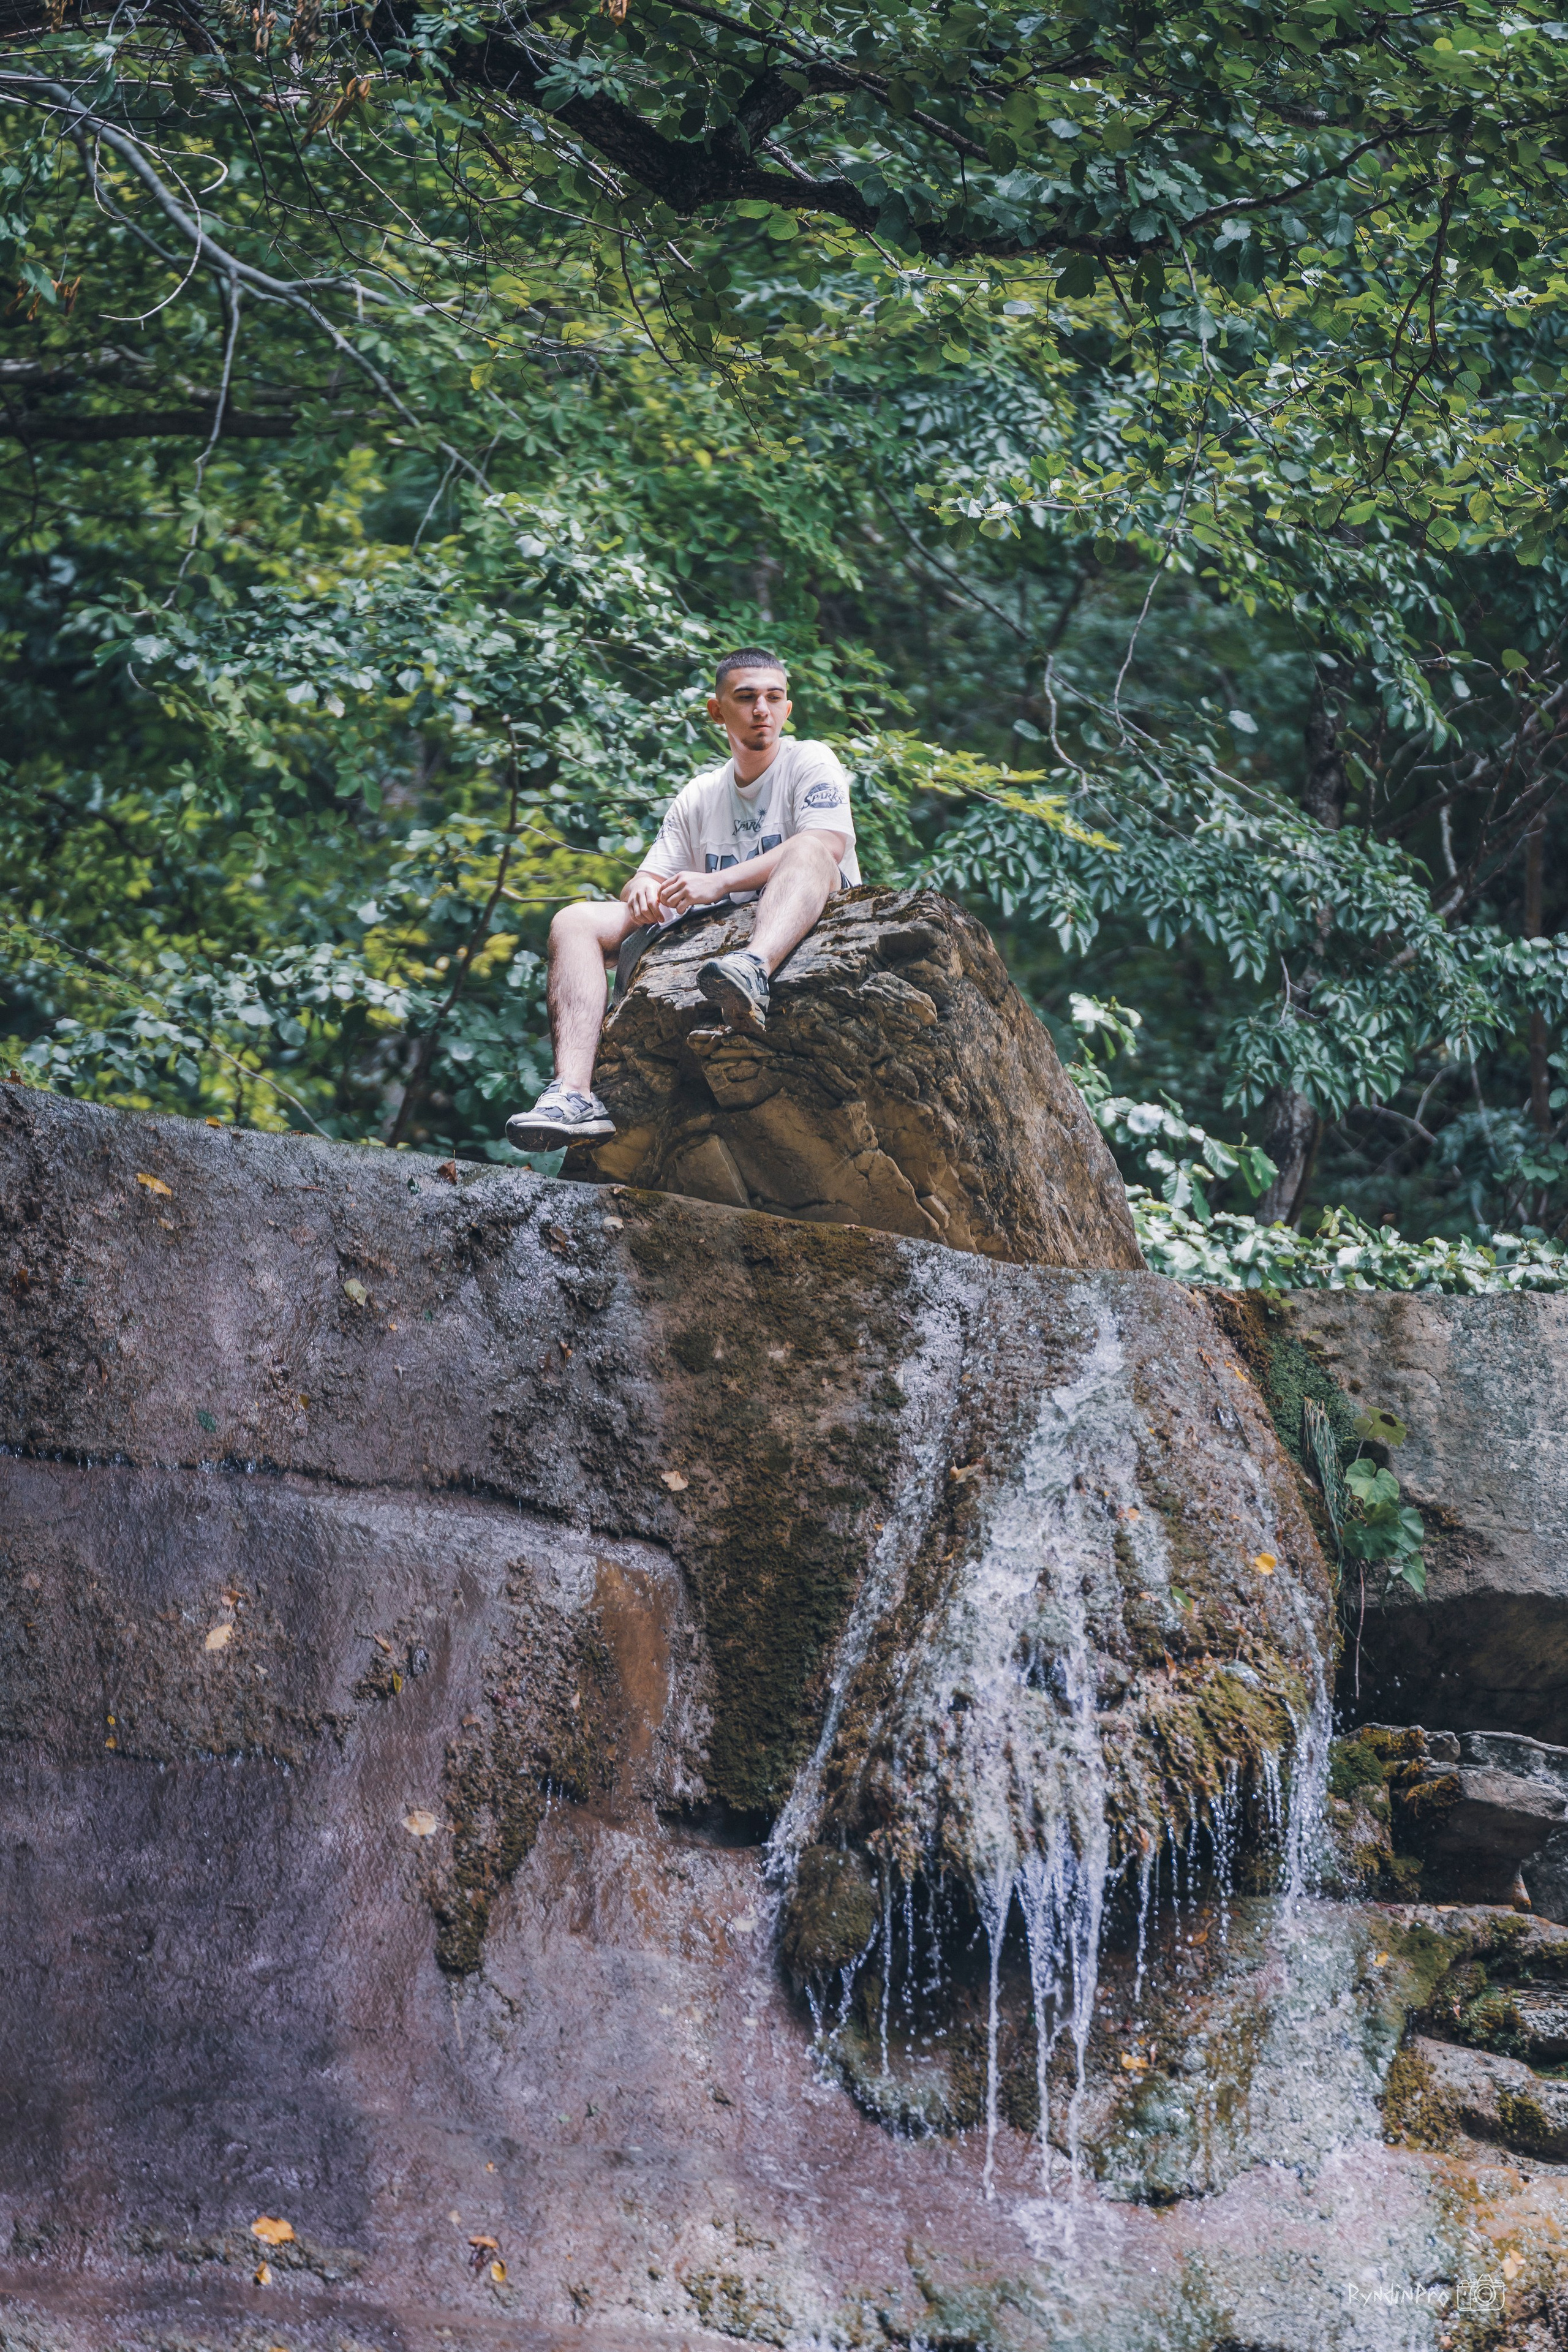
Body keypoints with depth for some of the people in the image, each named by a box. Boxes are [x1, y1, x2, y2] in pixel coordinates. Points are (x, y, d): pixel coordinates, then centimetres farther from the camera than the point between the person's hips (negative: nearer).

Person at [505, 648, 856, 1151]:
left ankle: (753, 973, -66)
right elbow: (648, 880, 17)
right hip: (714, 935, 5)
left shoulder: (810, 762, 6)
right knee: (576, 922, -10)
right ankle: (574, 1093, -32)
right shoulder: (697, 798, 22)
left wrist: (718, 882, -22)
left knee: (809, 851, -34)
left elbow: (829, 844, -14)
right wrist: (643, 891, -11)